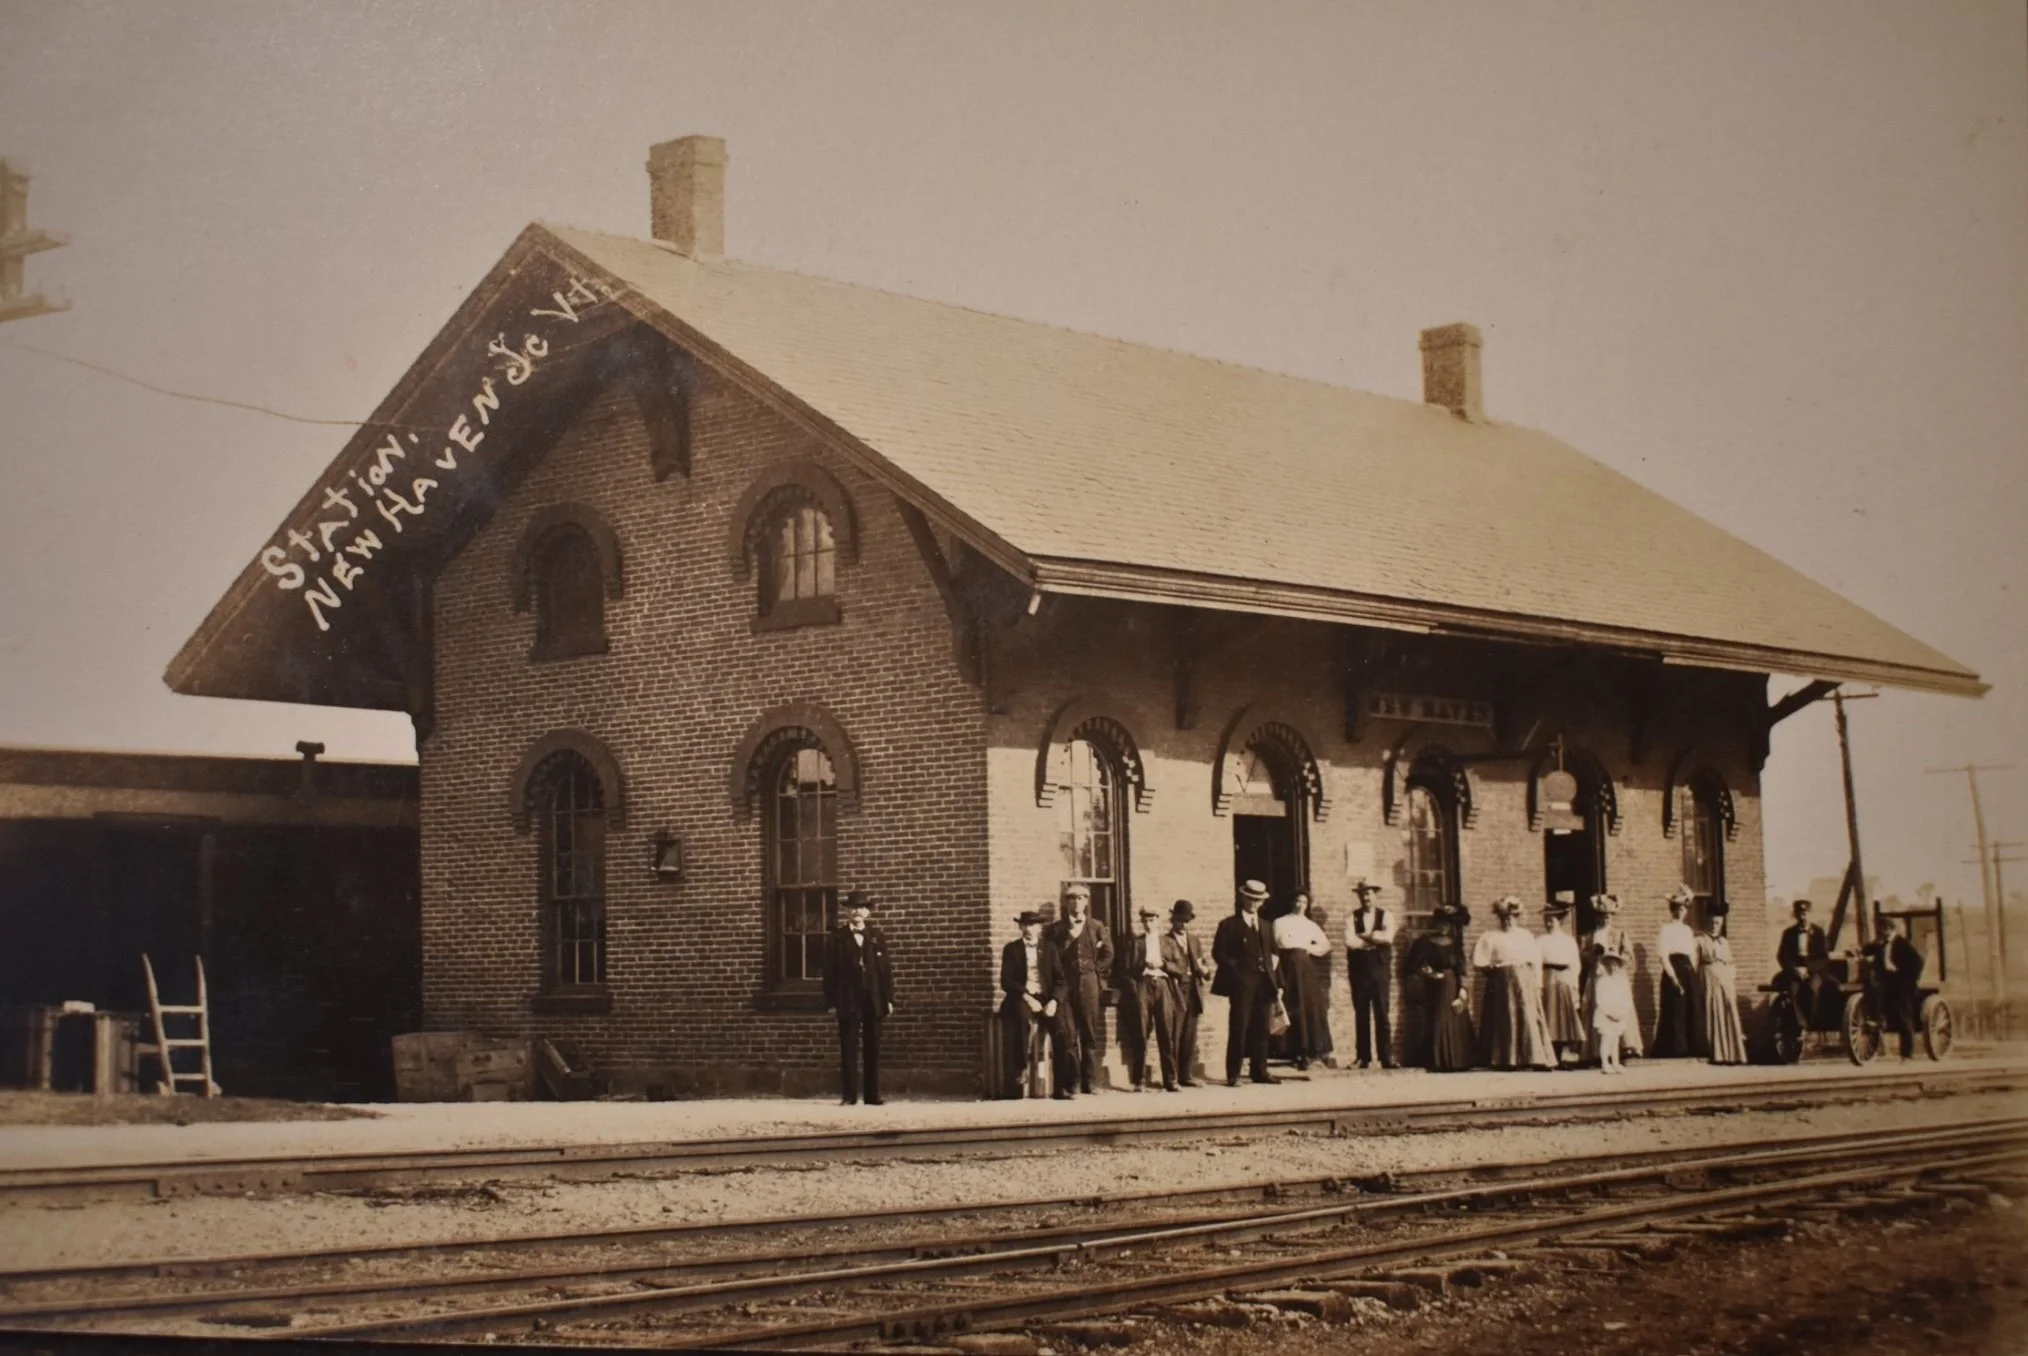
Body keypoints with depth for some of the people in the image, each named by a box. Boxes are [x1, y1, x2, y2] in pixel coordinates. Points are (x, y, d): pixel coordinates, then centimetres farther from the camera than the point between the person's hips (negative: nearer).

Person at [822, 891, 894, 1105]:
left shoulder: (876, 937, 10)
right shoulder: (838, 937, 3)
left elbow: (886, 969, 8)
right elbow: (830, 970, 0)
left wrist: (889, 999, 1)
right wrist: (831, 1001, -6)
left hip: (874, 1000, 2)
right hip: (848, 1001, -2)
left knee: (873, 1048, 5)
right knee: (849, 1049, -3)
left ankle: (873, 1095, 9)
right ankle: (849, 1095, 1)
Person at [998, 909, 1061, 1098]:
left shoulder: (1049, 950, 14)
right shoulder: (1011, 949, 8)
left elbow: (1059, 980, 7)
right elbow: (1006, 982, -2)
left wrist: (1053, 1001, -11)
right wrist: (1027, 998, -15)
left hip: (1046, 999, 2)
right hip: (1021, 999, -2)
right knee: (1026, 1023, -34)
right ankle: (1021, 1082, -29)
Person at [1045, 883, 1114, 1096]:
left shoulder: (1096, 927, 13)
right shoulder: (1055, 929, 10)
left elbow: (1108, 954, 9)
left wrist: (1094, 971, 3)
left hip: (1089, 986, 1)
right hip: (1064, 986, -1)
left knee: (1091, 1034, 0)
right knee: (1067, 1035, -5)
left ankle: (1089, 1081, 5)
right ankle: (1069, 1083, -4)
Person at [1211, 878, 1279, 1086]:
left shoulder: (1265, 926, 20)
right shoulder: (1229, 925, 2)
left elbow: (1272, 952, 24)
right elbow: (1218, 952, -4)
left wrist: (1271, 971, 8)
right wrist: (1235, 969, -11)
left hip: (1263, 982, 6)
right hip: (1241, 982, -6)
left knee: (1261, 1029, 7)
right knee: (1239, 1028, -8)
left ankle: (1259, 1071, 14)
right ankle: (1233, 1075, -6)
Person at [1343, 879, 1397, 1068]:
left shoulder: (1386, 916, 6)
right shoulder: (1352, 917, 6)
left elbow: (1388, 937, -12)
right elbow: (1350, 941, -10)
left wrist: (1365, 936, -8)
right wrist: (1374, 940, -6)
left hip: (1379, 969, -1)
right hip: (1359, 970, 1)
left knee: (1381, 1014, -3)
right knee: (1361, 1015, 2)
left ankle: (1387, 1057, -2)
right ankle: (1364, 1058, 4)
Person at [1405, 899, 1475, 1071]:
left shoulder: (1455, 944, 6)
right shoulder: (1427, 941, 0)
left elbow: (1461, 969, 0)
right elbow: (1415, 966, 1)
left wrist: (1462, 991, -9)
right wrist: (1427, 973, -14)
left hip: (1454, 987, 2)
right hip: (1436, 989, -2)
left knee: (1457, 1024, -2)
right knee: (1438, 1023, -7)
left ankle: (1456, 1062, 3)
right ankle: (1439, 1062, -4)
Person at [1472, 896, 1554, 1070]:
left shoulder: (1526, 935, 14)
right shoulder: (1490, 936, 5)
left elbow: (1536, 961, 10)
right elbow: (1479, 962, -1)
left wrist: (1538, 984, 2)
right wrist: (1493, 968, -8)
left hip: (1525, 984, 2)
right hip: (1502, 984, -2)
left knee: (1529, 1019, -4)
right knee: (1505, 1021, -3)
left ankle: (1535, 1058, -5)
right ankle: (1506, 1061, -1)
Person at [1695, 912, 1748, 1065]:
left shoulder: (1725, 942, 20)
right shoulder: (1700, 941, 4)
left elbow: (1731, 965, 19)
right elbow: (1695, 965, -1)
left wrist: (1735, 985, 11)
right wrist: (1697, 987, -9)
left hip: (1726, 982, 5)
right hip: (1709, 981, -5)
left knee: (1730, 1017, 0)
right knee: (1713, 1017, -6)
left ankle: (1731, 1054, 2)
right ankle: (1716, 1054, -5)